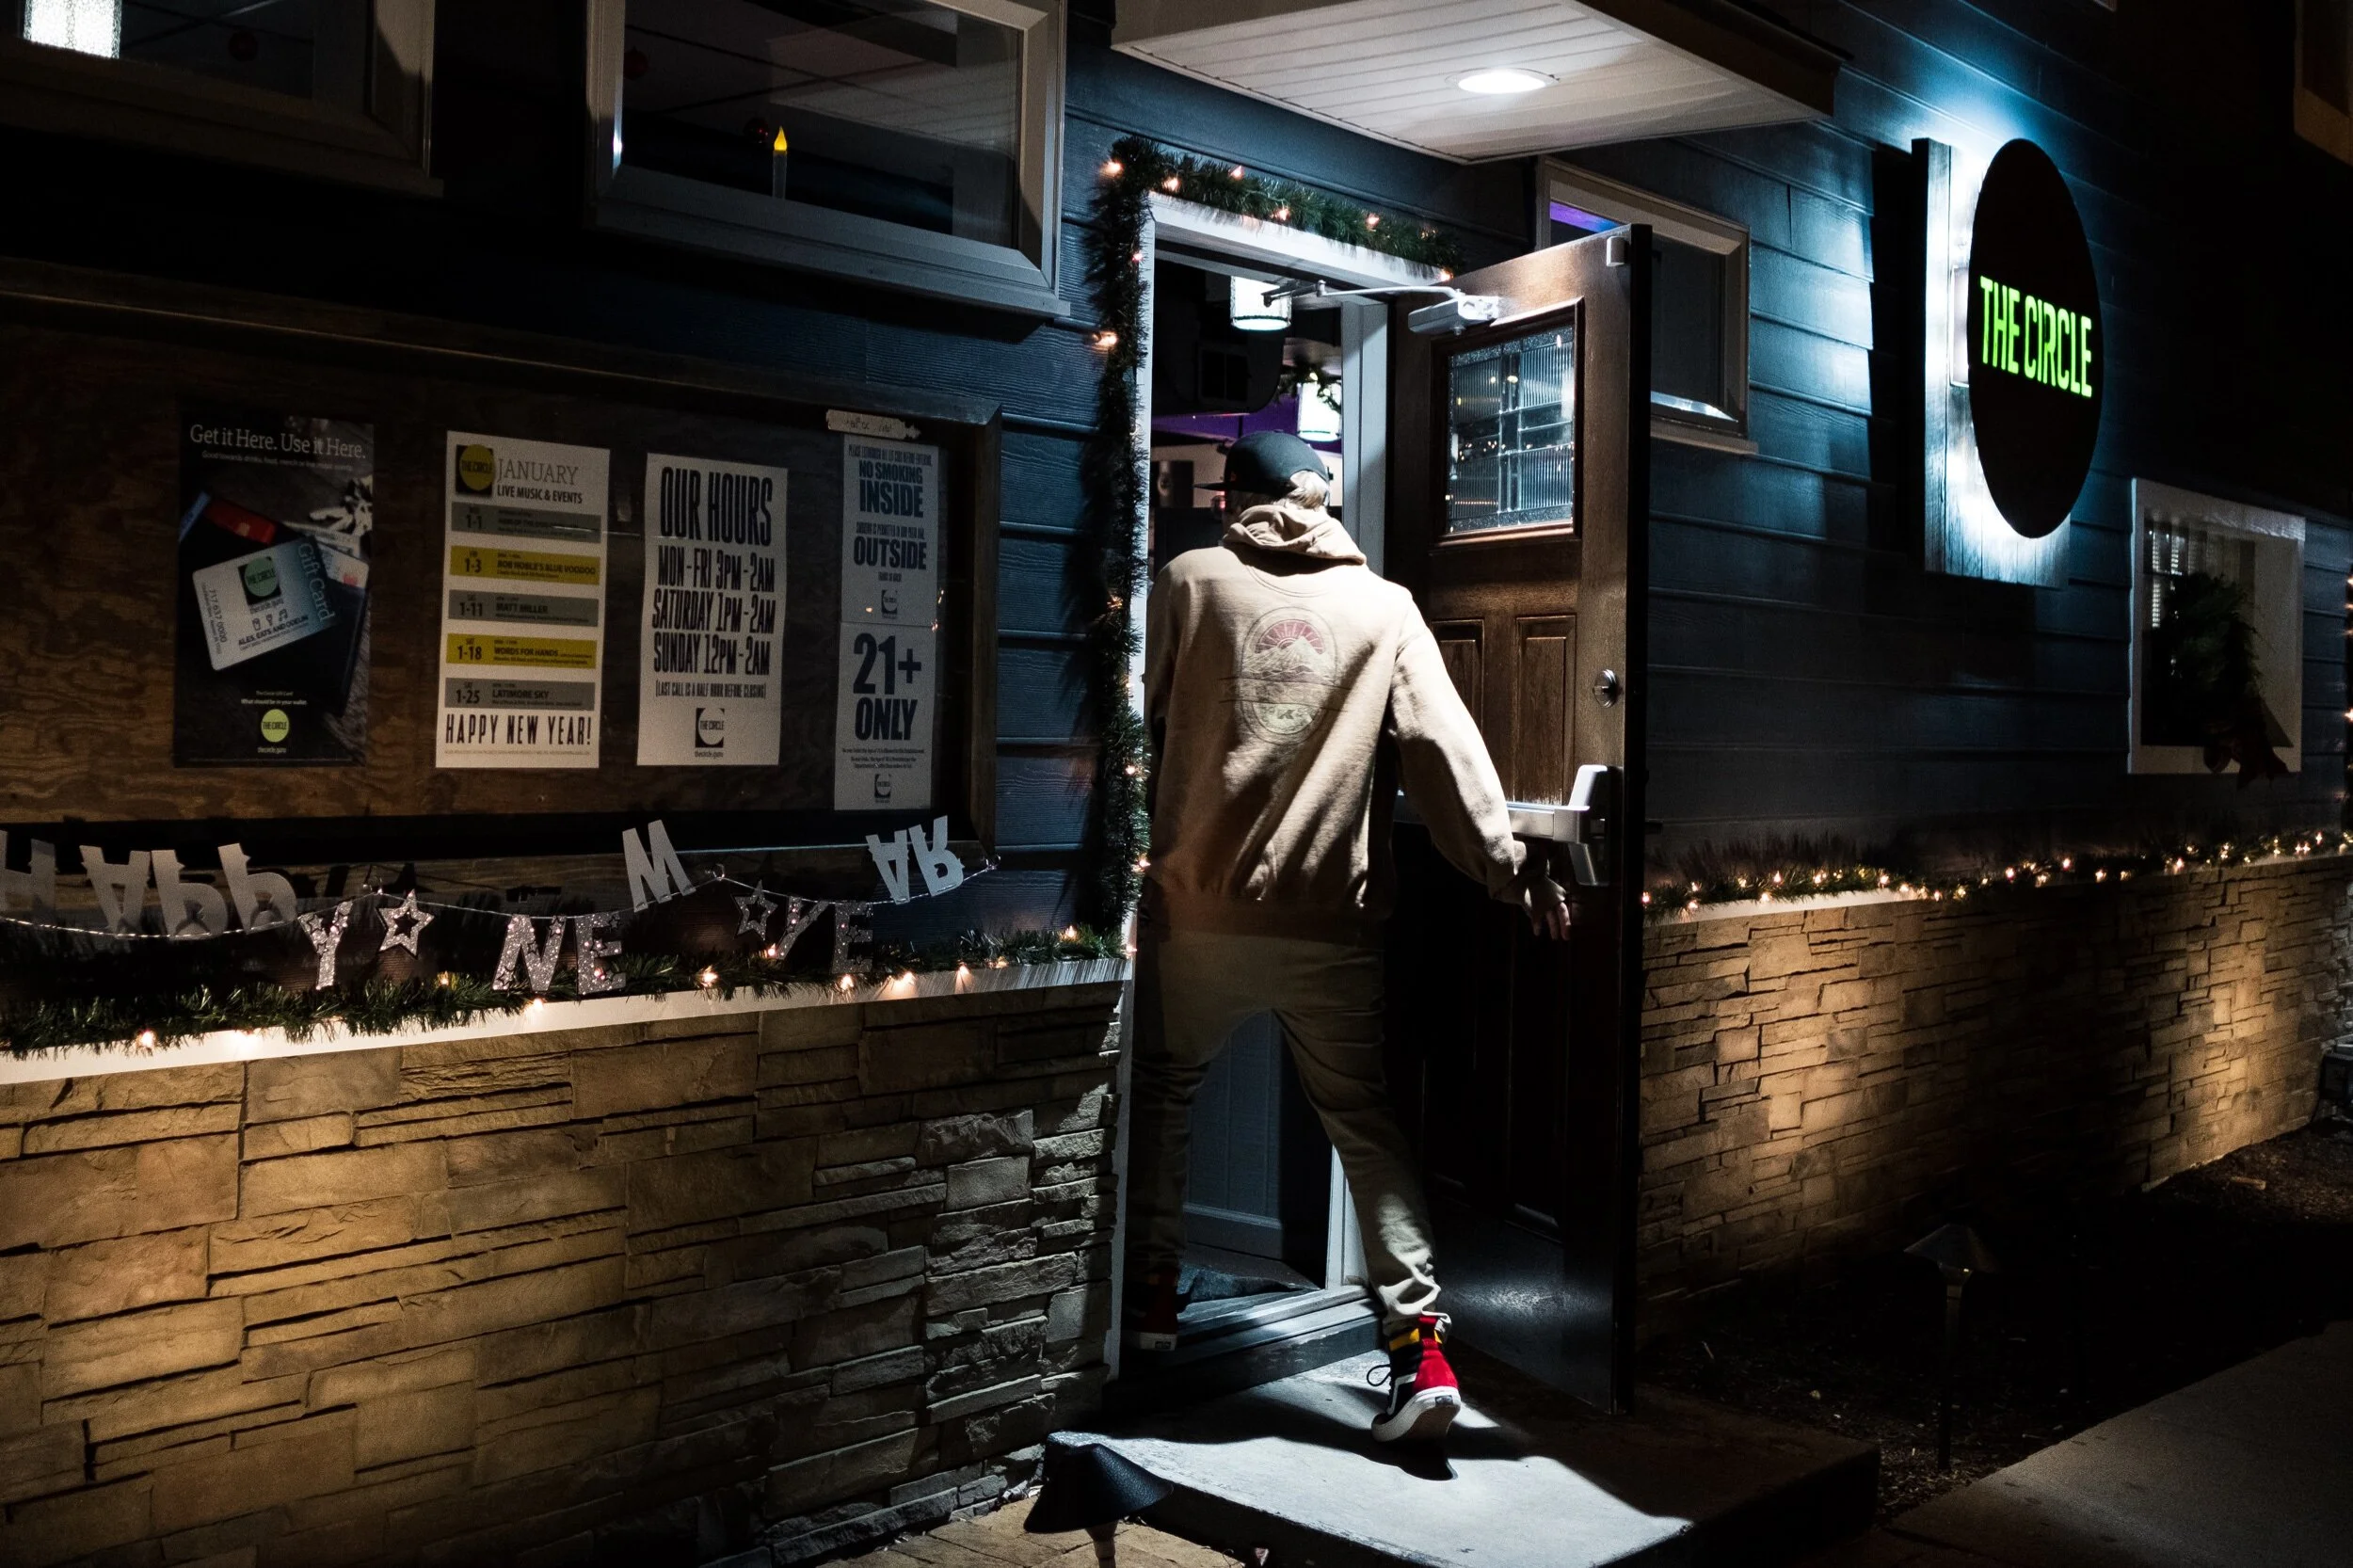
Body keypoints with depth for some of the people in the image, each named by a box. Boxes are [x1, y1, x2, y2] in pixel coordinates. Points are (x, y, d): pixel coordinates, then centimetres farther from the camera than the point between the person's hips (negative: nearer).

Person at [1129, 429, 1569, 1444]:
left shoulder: (1189, 582, 3)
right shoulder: (1383, 605, 6)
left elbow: (1133, 720, 5)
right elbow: (1443, 741, -1)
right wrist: (1507, 863, -3)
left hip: (1200, 907, -1)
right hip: (1332, 917, 1)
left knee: (1159, 1094, 21)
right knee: (1365, 1123, 8)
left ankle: (1151, 1295, 26)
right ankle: (1420, 1350, 0)